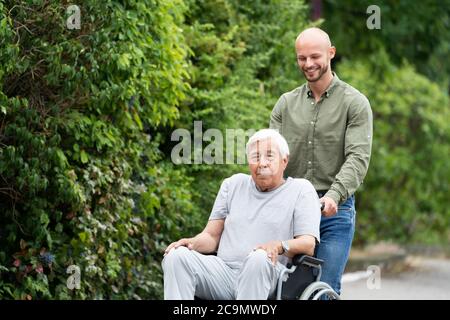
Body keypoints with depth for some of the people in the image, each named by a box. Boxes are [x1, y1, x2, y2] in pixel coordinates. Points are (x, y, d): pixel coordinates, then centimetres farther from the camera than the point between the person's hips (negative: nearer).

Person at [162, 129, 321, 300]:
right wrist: (193, 242, -4)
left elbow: (308, 244, -2)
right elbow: (211, 236, 21)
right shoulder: (233, 184, 25)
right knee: (176, 255, -23)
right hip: (223, 271, 4)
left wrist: (280, 246, -24)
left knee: (258, 258, -39)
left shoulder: (301, 190, 12)